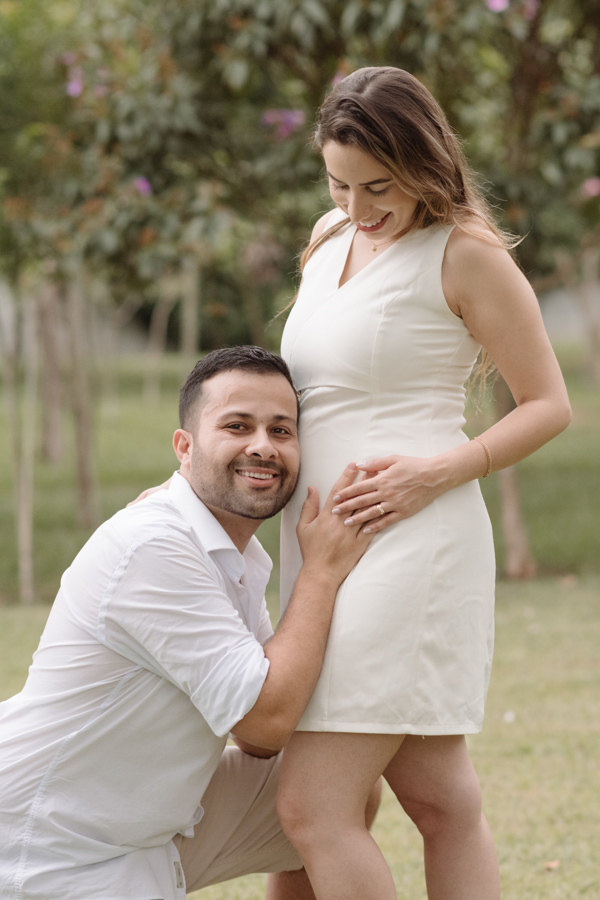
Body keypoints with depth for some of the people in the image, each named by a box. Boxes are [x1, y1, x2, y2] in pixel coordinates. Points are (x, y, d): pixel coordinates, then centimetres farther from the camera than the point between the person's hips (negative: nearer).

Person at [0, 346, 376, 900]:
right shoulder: (153, 548, -24)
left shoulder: (242, 558, 7)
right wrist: (324, 567, -18)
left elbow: (258, 743, 7)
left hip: (154, 825, 10)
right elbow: (266, 719, -25)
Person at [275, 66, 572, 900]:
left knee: (314, 807, -14)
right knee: (443, 803, 10)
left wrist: (436, 473, -17)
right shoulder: (332, 239, 15)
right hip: (325, 548, 8)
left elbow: (549, 405, -4)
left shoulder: (465, 253, -6)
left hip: (412, 545, -8)